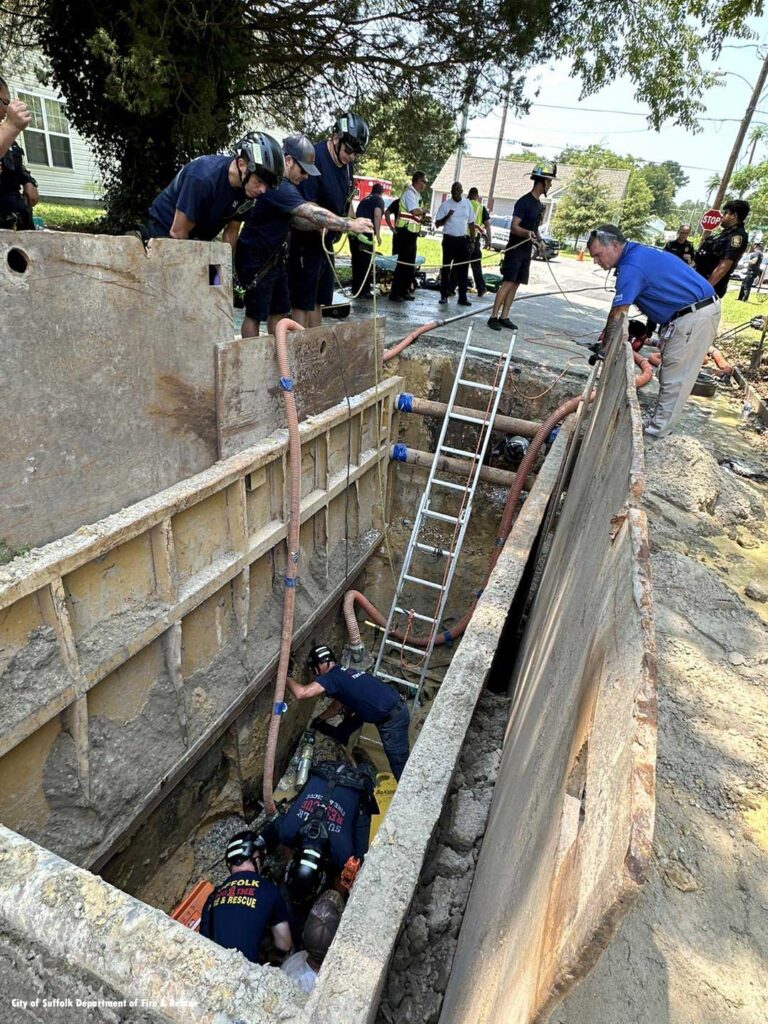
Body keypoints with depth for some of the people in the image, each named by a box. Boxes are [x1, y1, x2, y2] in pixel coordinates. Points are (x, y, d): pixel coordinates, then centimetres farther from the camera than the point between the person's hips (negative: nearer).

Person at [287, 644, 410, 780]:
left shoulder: (331, 677, -15)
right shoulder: (342, 674, 15)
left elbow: (301, 693, -27)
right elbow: (337, 706, 29)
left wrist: (287, 677, -10)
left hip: (392, 717, -9)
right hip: (395, 707, 9)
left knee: (398, 762, 4)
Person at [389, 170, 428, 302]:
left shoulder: (416, 195, 18)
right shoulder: (410, 193, -12)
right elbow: (415, 211, -24)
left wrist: (422, 218, 7)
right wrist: (424, 211, -6)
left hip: (412, 232, 10)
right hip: (406, 232, -10)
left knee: (410, 263, 12)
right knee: (403, 262, -9)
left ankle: (404, 291, 20)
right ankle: (394, 293, -6)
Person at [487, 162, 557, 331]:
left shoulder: (539, 204, 16)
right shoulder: (524, 201, -11)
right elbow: (514, 227, -18)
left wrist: (539, 240, 8)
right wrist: (527, 233, -37)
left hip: (526, 250, 9)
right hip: (515, 248, -8)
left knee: (515, 284, 6)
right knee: (508, 283, -14)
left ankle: (504, 317, 10)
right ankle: (493, 317, -13)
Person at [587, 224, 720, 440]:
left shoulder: (632, 266, -21)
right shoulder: (637, 252, 11)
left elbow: (617, 315, -19)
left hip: (694, 316, -10)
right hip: (697, 311, 10)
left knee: (674, 378, -2)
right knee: (670, 375, 17)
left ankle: (657, 429, 6)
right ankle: (657, 419, 27)